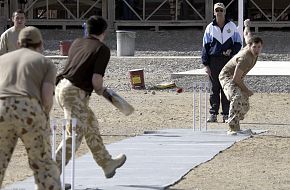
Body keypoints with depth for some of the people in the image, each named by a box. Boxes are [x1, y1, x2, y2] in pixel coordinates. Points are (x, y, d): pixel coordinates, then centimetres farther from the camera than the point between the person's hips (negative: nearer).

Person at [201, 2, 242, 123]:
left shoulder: (231, 26, 8)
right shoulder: (210, 28, 8)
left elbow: (238, 43, 11)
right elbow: (205, 46, 7)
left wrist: (231, 51, -10)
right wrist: (206, 64, 0)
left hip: (228, 60, 0)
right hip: (214, 60, 0)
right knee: (214, 88, 1)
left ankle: (226, 115, 2)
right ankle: (213, 114, 4)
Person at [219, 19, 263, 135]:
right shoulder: (245, 59, -34)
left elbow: (247, 34, 16)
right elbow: (236, 78, -30)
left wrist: (247, 25, 40)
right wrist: (246, 90, -19)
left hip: (237, 79, 10)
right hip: (227, 76, -10)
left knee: (245, 105, 9)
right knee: (238, 98, -34)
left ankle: (234, 127, 21)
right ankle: (233, 128, -38)